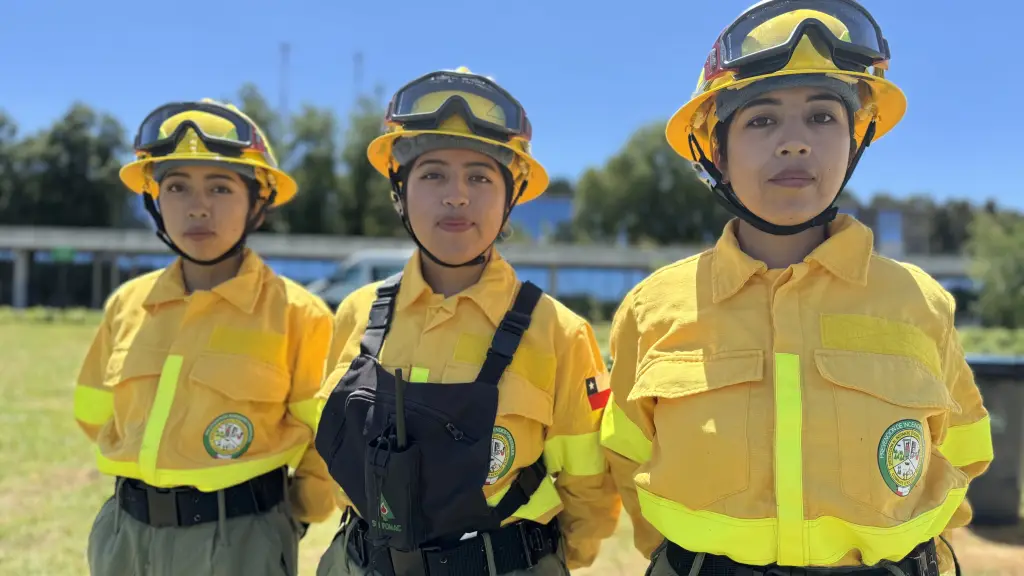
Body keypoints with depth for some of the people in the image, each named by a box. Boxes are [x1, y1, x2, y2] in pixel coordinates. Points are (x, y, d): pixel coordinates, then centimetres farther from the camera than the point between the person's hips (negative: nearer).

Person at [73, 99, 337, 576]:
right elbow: (96, 414, 14)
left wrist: (296, 513, 3)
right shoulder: (127, 304, 2)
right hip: (125, 532, 4)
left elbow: (328, 434, -5)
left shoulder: (296, 313, -11)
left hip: (239, 537, -4)